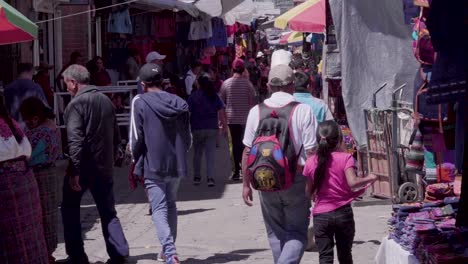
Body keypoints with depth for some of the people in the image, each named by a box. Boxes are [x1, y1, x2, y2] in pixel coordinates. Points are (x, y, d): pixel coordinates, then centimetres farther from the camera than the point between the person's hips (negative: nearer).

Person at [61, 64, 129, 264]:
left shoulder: (76, 104, -13)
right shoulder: (106, 101, 9)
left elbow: (75, 139, -21)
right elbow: (116, 136, 15)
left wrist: (74, 171, -21)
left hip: (83, 166, -6)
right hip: (105, 166, 6)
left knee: (70, 209, 10)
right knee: (108, 212, 12)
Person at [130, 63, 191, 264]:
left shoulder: (140, 102, -7)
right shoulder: (179, 103, 6)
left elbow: (136, 137, -7)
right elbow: (188, 138, 9)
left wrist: (136, 161, 7)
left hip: (153, 166, -5)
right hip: (177, 164, 5)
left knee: (159, 209, -4)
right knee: (171, 206, 20)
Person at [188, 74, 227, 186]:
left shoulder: (194, 96, -5)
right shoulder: (215, 96, 0)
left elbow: (188, 112, -5)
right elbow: (221, 112, -3)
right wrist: (224, 126, 2)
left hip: (197, 129, -1)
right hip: (212, 128, 1)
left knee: (197, 153, 13)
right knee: (210, 154, 1)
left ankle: (197, 177, 17)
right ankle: (210, 178, -7)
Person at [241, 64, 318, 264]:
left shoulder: (256, 111, 0)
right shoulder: (303, 111, -8)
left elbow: (247, 151, 2)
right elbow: (311, 151, -10)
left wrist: (246, 183, 10)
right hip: (296, 181, -2)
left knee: (275, 232, 17)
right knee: (297, 232, 6)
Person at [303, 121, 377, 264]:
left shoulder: (311, 162, 0)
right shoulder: (346, 158, -7)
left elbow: (308, 192, 4)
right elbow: (352, 183, -20)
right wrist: (369, 178, -3)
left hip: (320, 215, 1)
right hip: (343, 213, -1)